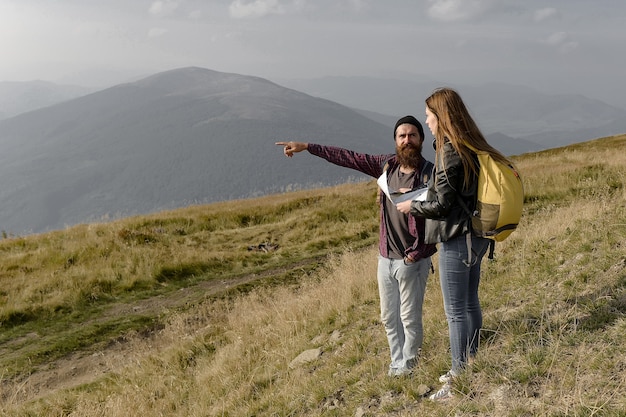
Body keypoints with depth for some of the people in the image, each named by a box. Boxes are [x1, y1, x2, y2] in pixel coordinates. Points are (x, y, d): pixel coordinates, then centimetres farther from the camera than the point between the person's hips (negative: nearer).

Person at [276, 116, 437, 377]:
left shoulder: (430, 174, -13)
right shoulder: (388, 165, 3)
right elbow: (348, 158, 7)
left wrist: (417, 253, -17)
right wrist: (307, 147, 7)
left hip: (411, 260, -6)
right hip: (385, 257, 6)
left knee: (410, 318, 5)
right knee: (389, 317, 15)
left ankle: (407, 367, 21)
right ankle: (397, 363, 30)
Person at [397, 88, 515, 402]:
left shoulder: (450, 152, -20)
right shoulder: (472, 147, 8)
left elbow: (441, 204, -18)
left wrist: (412, 207, -2)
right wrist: (425, 195, 15)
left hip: (457, 239, -10)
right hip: (476, 236, 10)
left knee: (455, 312, 1)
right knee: (470, 304, 19)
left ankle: (460, 380, 11)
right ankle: (470, 367, 33)